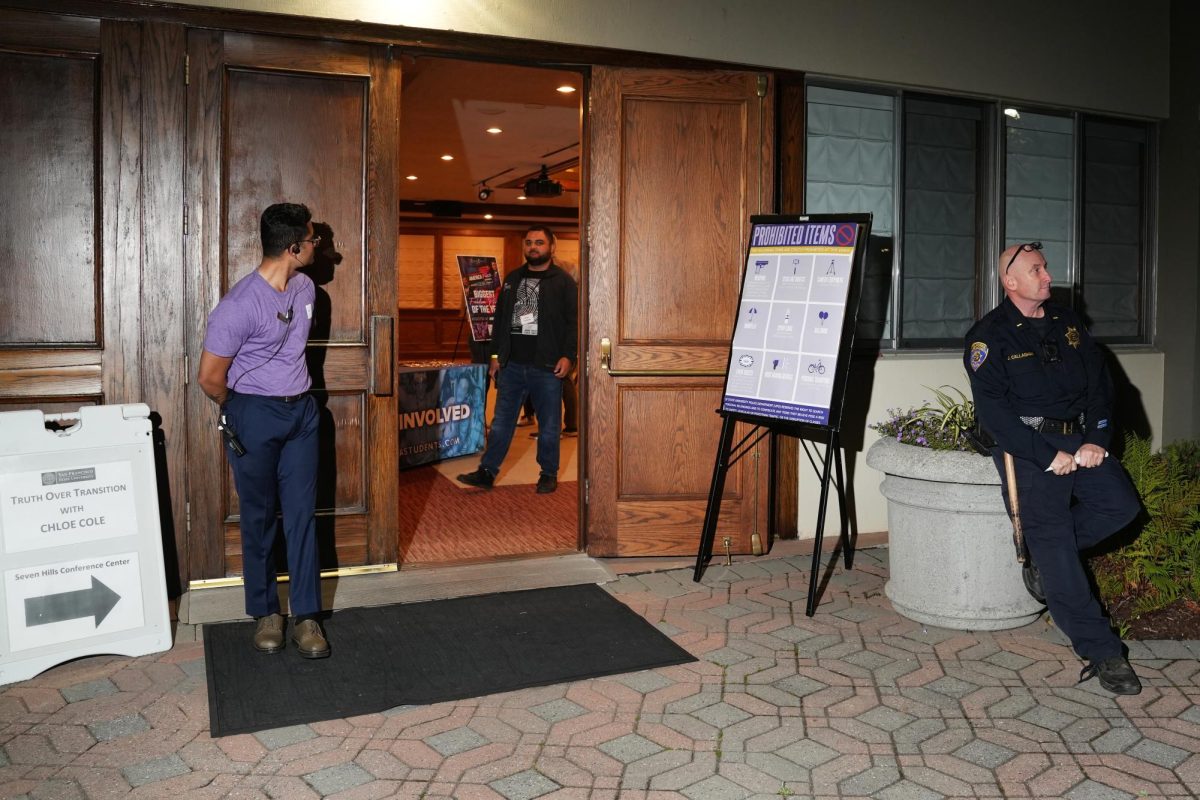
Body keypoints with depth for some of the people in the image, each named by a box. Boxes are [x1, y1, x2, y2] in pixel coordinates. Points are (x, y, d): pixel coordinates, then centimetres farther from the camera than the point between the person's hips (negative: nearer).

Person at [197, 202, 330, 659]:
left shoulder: (305, 288, 3)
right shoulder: (239, 306, -20)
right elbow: (210, 378, -12)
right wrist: (238, 412, 5)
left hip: (301, 411, 5)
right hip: (254, 416, -5)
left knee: (302, 515, 5)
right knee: (259, 518, 7)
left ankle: (306, 616, 11)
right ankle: (265, 612, 21)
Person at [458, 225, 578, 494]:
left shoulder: (563, 282, 0)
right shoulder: (512, 279, 14)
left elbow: (574, 322, -5)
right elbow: (500, 318, 17)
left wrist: (568, 356, -14)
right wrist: (496, 354, 11)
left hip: (547, 367, -4)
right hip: (511, 365, 4)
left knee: (548, 426, 6)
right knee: (501, 421, 8)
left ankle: (549, 474, 19)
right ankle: (487, 472, 13)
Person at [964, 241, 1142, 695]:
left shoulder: (1067, 323, 13)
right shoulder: (990, 336, -6)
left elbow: (1100, 382, 11)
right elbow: (993, 411, -13)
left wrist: (1097, 439, -5)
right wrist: (1049, 455, -17)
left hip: (1079, 439, 6)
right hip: (1029, 447, -6)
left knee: (1121, 504, -12)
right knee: (1055, 551, -8)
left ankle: (1044, 549, 9)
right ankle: (1102, 653, -4)